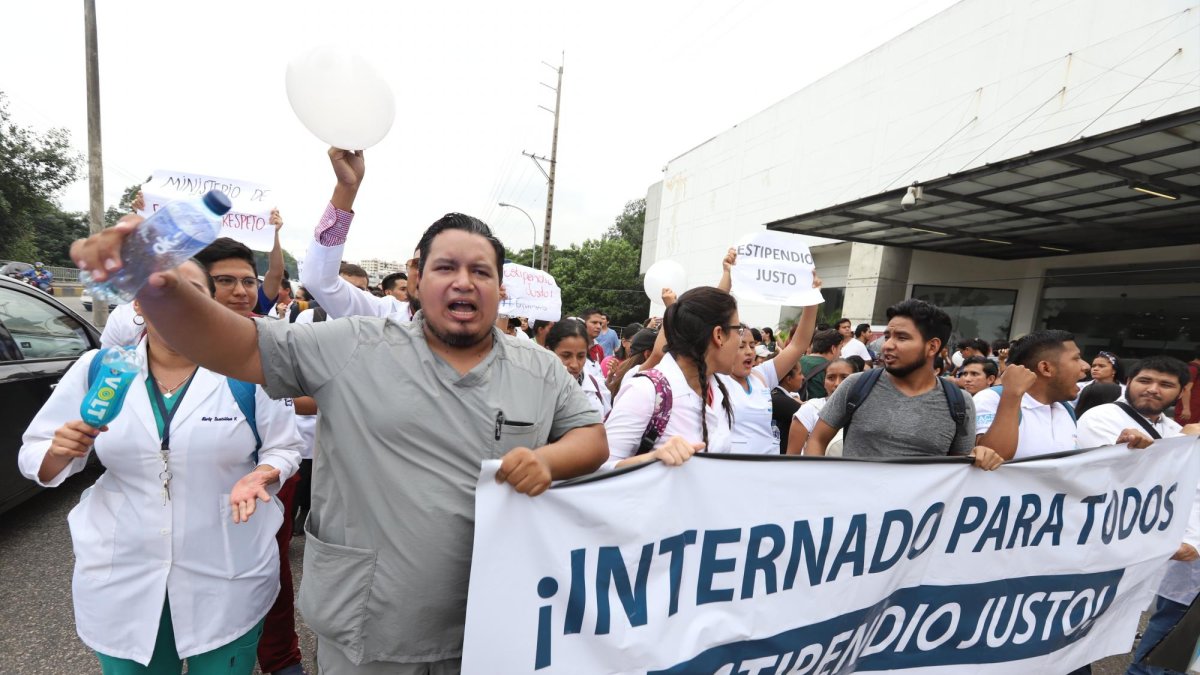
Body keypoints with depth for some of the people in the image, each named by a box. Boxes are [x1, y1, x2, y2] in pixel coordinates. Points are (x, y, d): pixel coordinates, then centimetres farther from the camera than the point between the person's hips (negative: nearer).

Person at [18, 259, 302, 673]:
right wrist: (60, 451, -18)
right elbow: (35, 459, 4)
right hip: (121, 579, 2)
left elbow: (283, 449, -3)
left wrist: (261, 475, -23)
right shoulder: (97, 370, -3)